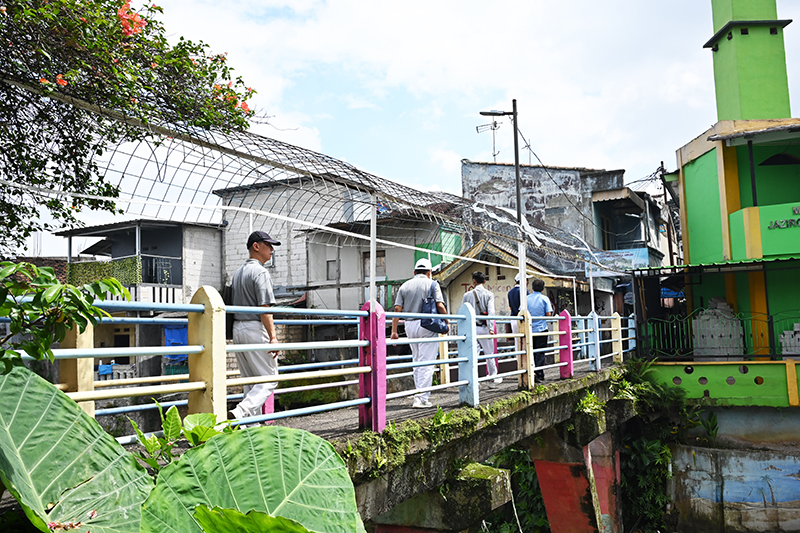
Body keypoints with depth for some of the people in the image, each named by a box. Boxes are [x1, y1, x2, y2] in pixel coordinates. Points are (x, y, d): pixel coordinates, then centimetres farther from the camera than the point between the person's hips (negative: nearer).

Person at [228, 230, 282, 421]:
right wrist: (273, 336, -21)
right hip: (255, 329, -9)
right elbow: (264, 307, -18)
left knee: (250, 381, 12)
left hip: (237, 328, 9)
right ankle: (240, 413, -22)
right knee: (269, 379, -5)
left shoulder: (238, 272, 19)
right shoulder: (260, 271, -9)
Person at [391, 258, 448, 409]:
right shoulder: (432, 284, 1)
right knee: (426, 363, -4)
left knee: (417, 362, 15)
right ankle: (421, 399, -8)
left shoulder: (405, 286, 11)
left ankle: (420, 396, 18)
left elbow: (397, 309, 4)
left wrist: (394, 331, 5)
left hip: (410, 325, 5)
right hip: (427, 325, -4)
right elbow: (440, 306, -10)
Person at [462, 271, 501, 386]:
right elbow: (490, 312, -11)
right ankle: (493, 378, 21)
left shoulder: (467, 295, 5)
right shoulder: (489, 294, 0)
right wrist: (491, 328, -15)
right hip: (483, 327, -1)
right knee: (489, 353, 11)